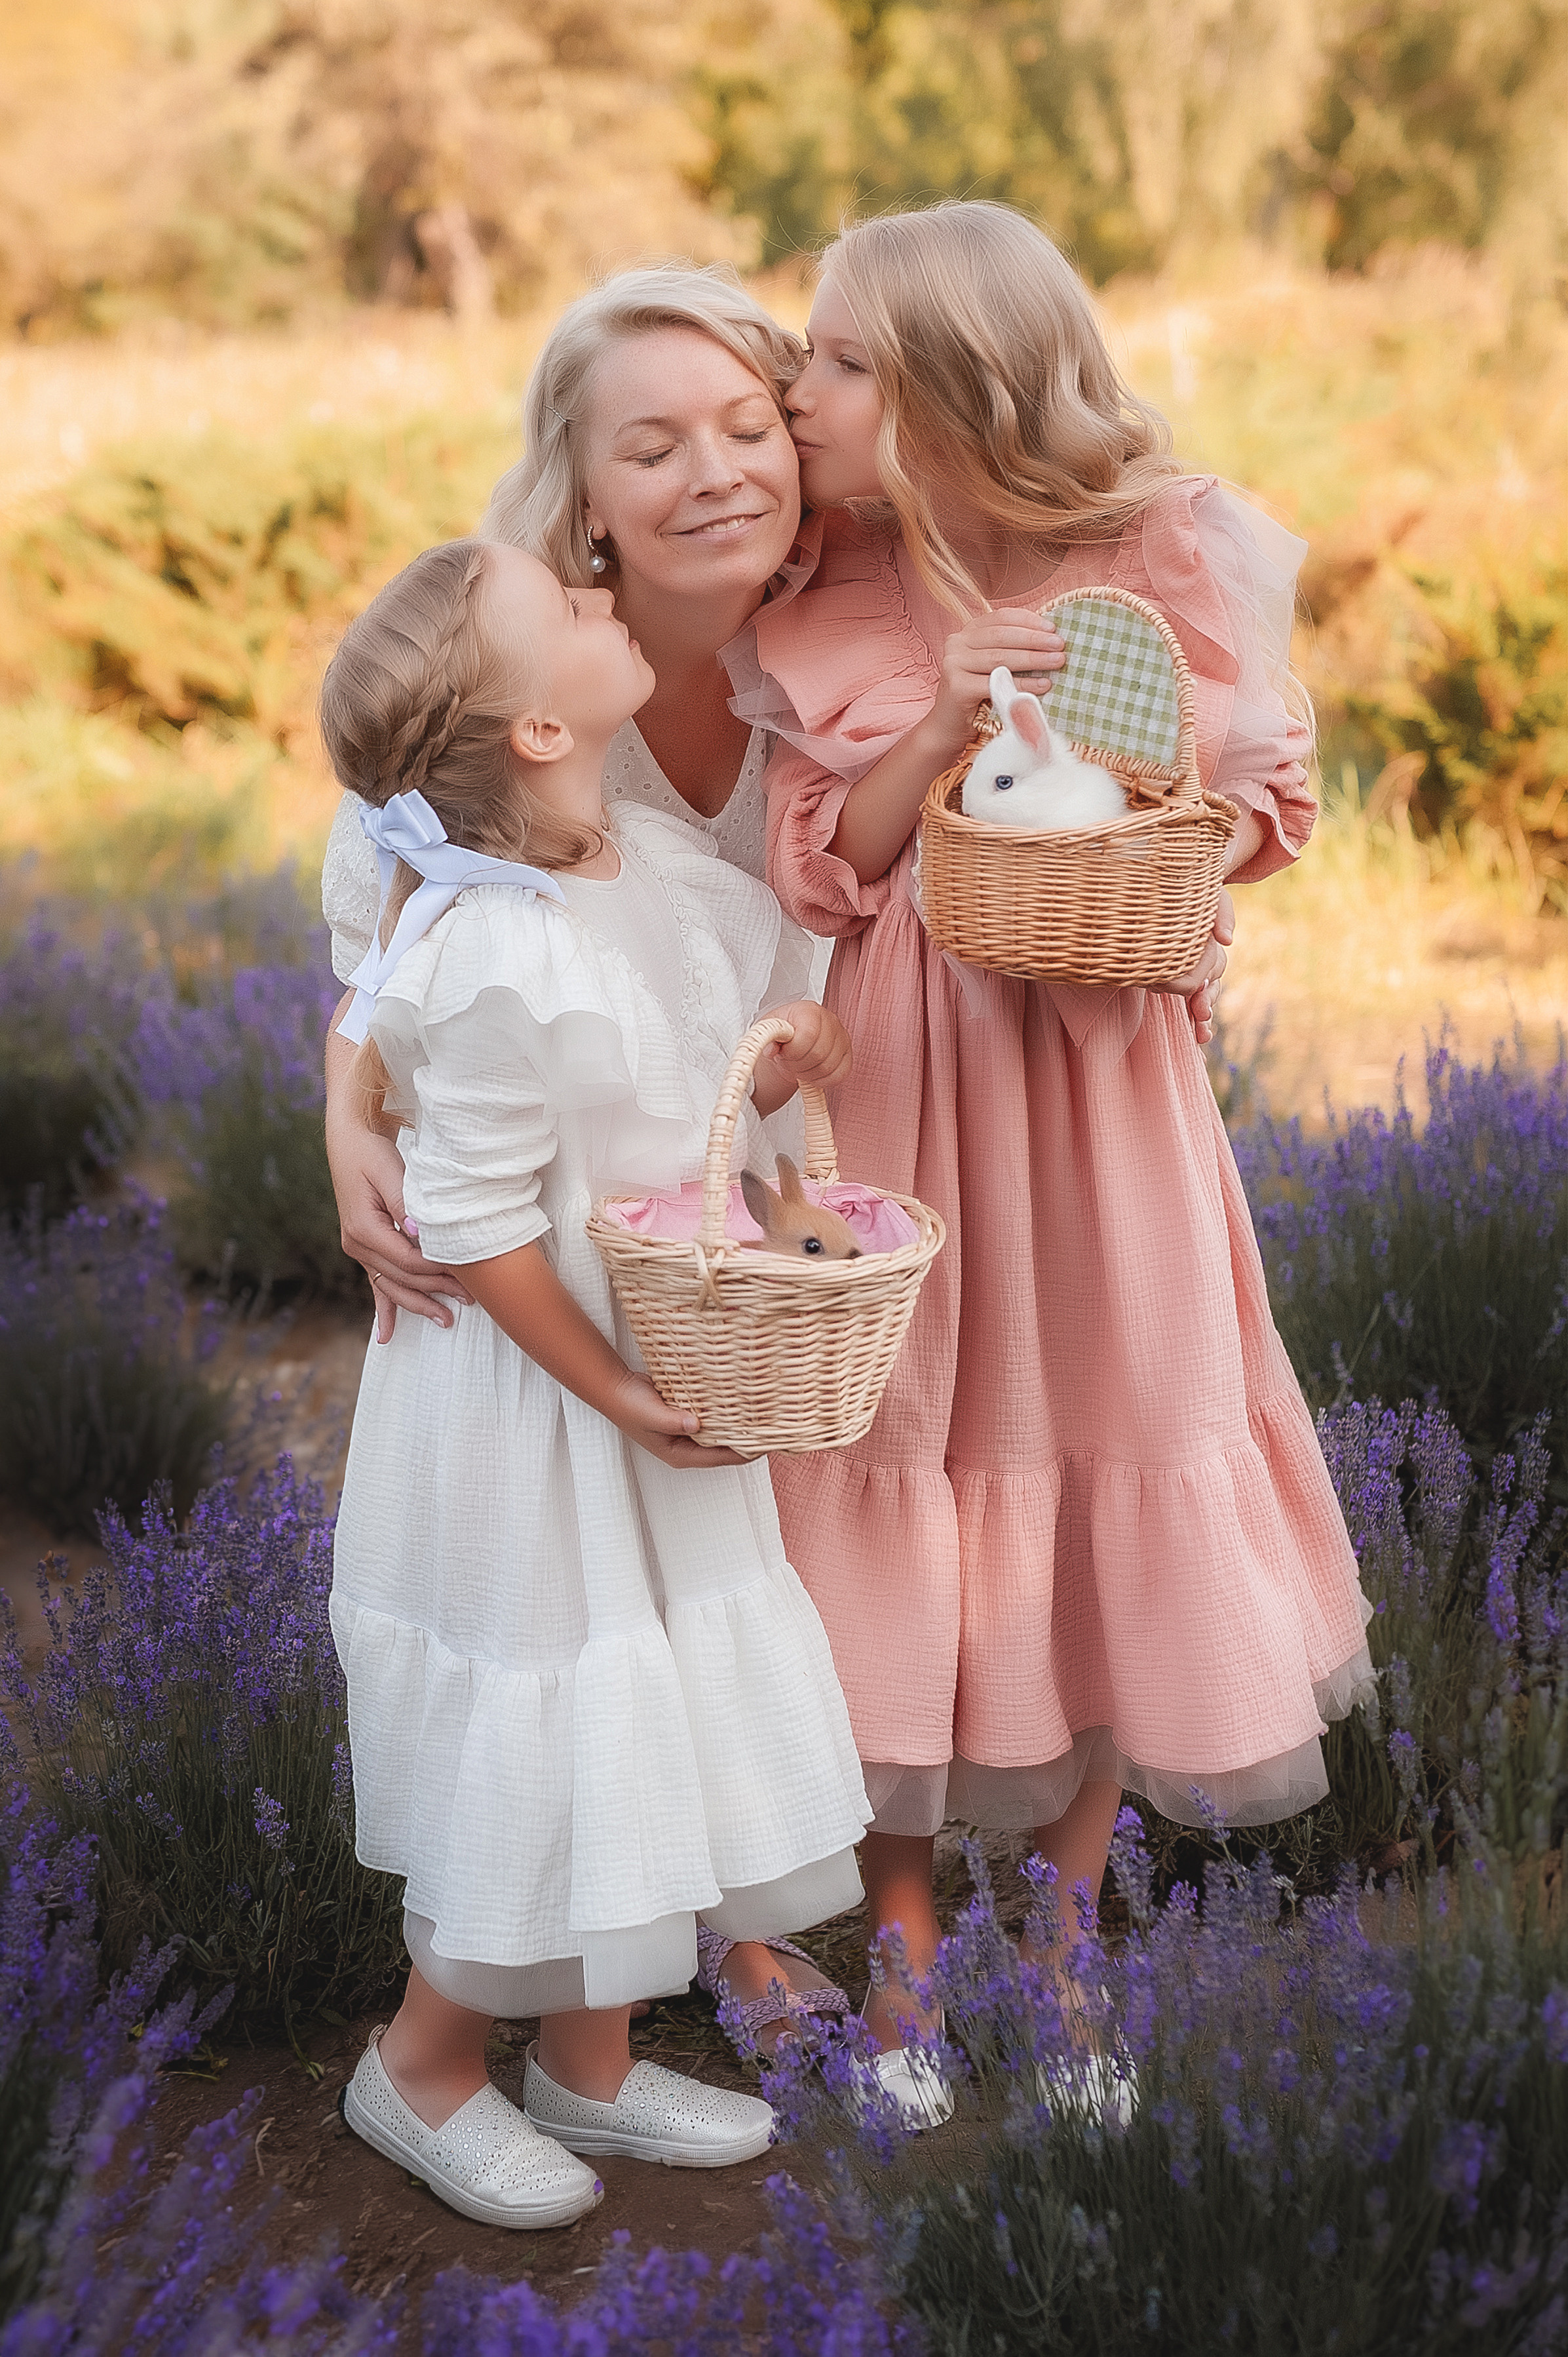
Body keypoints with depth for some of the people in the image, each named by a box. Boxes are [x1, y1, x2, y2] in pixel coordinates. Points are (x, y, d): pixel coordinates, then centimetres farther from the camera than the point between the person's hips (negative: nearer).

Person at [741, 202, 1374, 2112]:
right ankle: (905, 1943, 26)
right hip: (893, 1088, 1)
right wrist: (943, 726, -20)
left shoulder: (1161, 555, -7)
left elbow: (1260, 809, 1)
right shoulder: (826, 607, -3)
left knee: (1100, 1483, 8)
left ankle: (1060, 1943, 29)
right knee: (903, 1474, 6)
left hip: (1097, 1091, 0)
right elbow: (818, 871, -7)